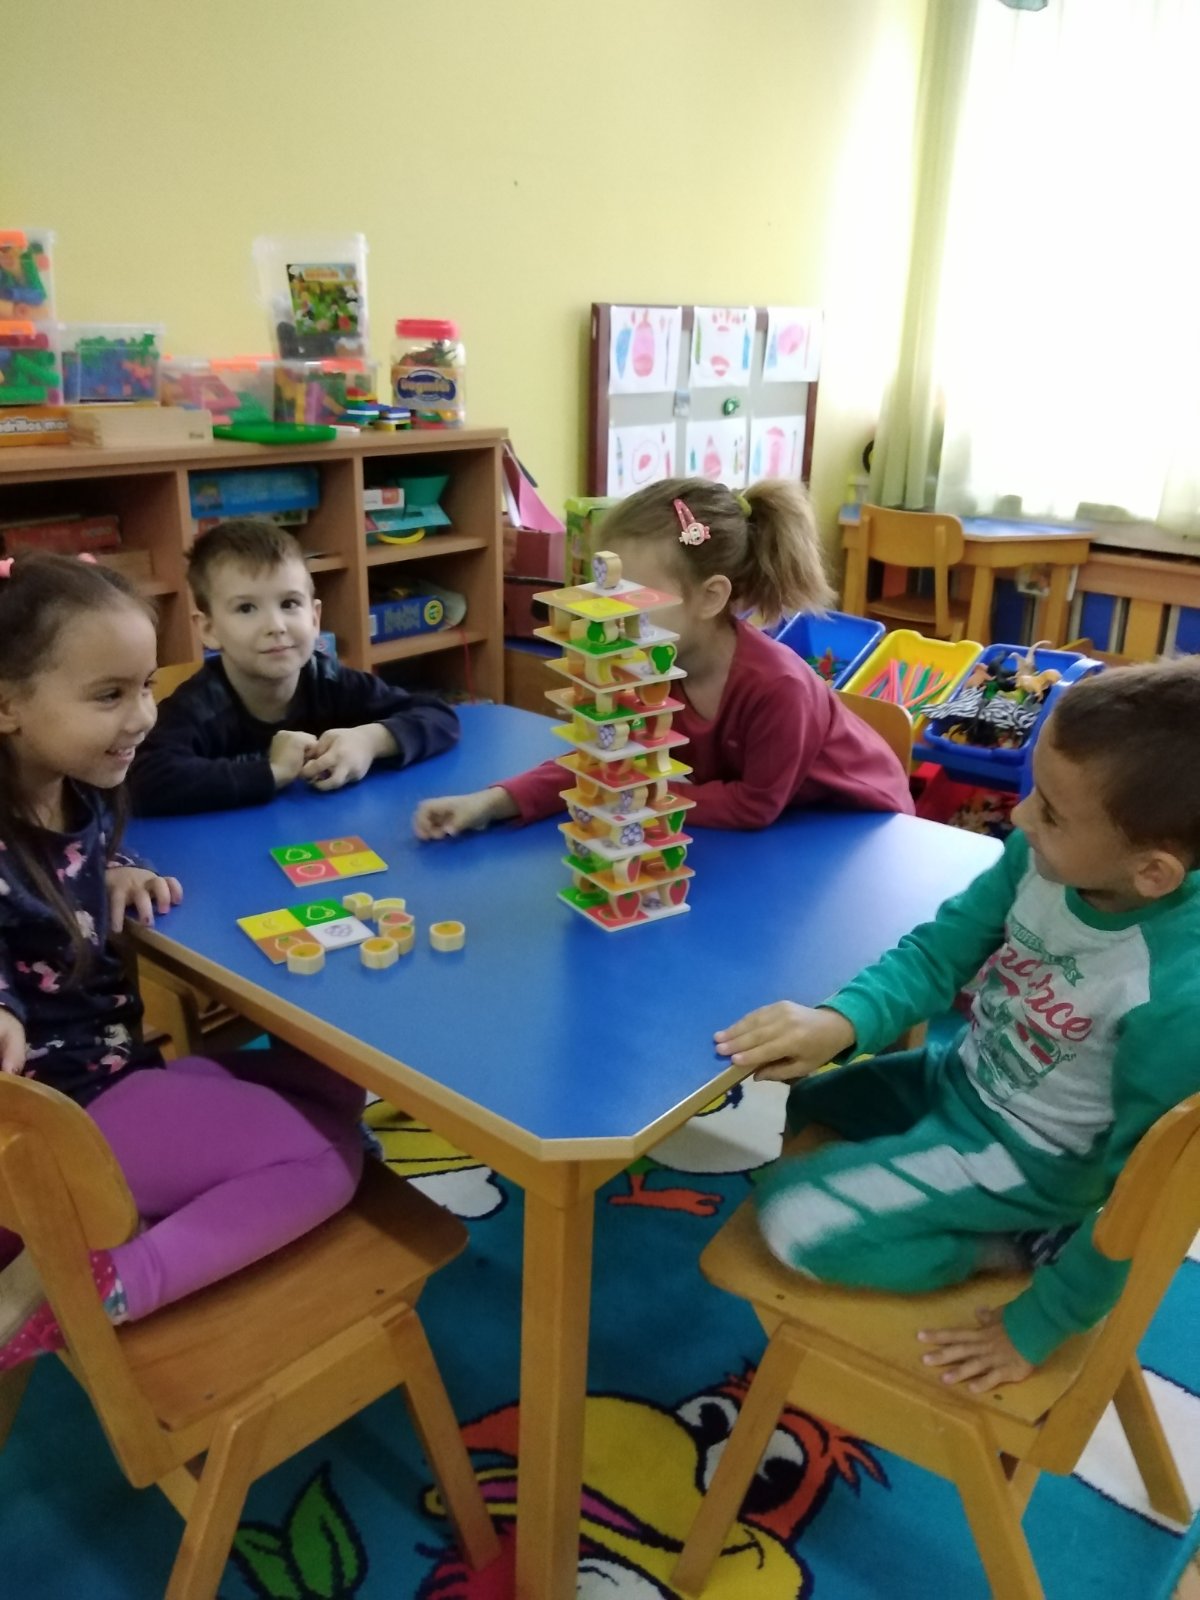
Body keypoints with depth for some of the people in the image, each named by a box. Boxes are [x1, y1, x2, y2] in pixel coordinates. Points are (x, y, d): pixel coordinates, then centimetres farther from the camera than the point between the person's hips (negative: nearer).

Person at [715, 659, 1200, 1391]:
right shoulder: (1047, 854, -20)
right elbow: (940, 950, -8)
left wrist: (1038, 1328, -13)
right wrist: (840, 1021, -27)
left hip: (1027, 1152, -7)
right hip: (959, 1079, 7)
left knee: (795, 1221, -14)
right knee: (791, 1101, 21)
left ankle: (1030, 1245, 4)